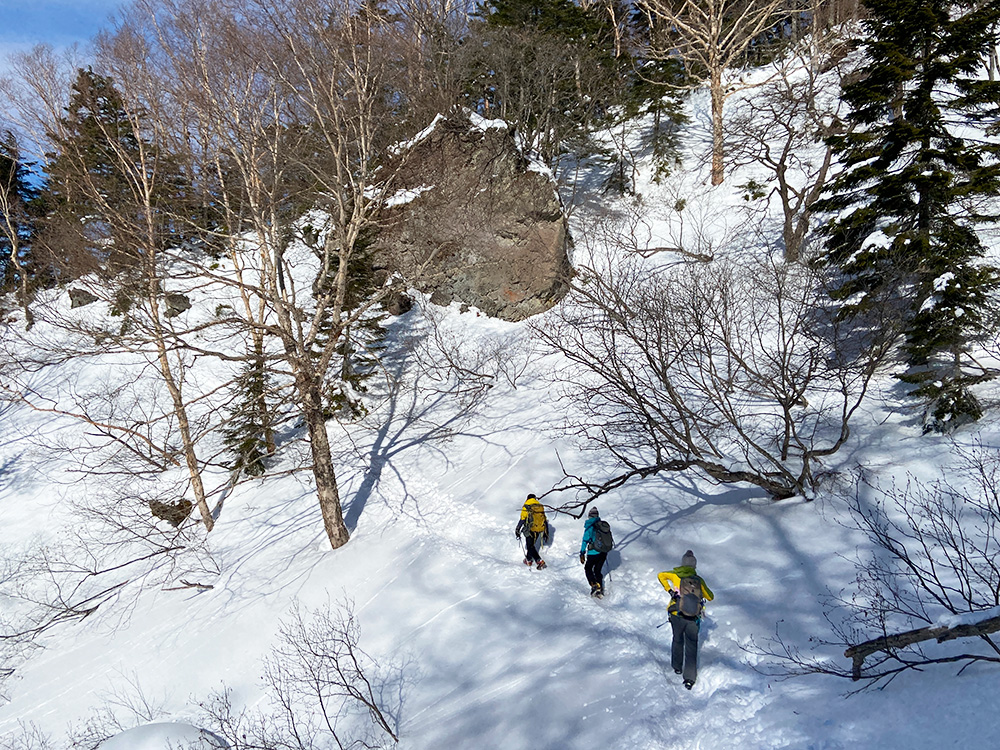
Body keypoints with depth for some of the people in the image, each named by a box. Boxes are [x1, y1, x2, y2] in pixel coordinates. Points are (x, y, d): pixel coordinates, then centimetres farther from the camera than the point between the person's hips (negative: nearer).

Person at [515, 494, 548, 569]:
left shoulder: (526, 507, -3)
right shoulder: (540, 506, 12)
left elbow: (522, 519, -10)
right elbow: (545, 521, 13)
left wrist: (517, 530, -3)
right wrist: (546, 534, 20)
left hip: (530, 530, -6)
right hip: (539, 530, 6)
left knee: (530, 547, 0)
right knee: (531, 545, 23)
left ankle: (540, 561, -14)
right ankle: (529, 560, 33)